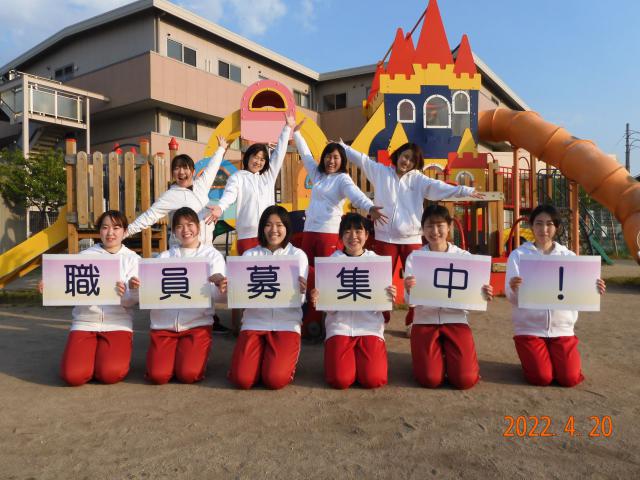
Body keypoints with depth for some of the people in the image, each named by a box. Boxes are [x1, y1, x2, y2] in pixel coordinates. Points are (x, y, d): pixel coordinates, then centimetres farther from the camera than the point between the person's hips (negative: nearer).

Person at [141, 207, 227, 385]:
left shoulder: (212, 255, 7)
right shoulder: (164, 257, 15)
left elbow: (215, 293, -7)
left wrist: (219, 289, -33)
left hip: (197, 324, -2)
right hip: (164, 324, 2)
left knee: (188, 375, -17)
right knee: (158, 375, -12)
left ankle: (196, 353, 16)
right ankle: (174, 353, 19)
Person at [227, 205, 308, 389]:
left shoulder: (298, 255, 4)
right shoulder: (249, 255, 8)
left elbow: (299, 298, -6)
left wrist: (298, 291, -30)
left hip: (286, 324, -2)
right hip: (254, 322, 2)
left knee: (275, 380, -19)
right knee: (242, 379, -15)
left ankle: (288, 356, 15)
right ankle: (263, 354, 17)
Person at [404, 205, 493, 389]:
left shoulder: (463, 256, 0)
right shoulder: (414, 257, -2)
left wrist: (483, 295, -20)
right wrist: (409, 291, -29)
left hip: (456, 319, 1)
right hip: (425, 320, 0)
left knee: (465, 380, -14)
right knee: (430, 379, -14)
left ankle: (449, 353, 19)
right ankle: (437, 354, 20)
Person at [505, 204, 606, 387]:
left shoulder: (569, 256, 5)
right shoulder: (518, 255, -3)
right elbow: (511, 297, -9)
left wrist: (593, 290, -19)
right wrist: (514, 289, -32)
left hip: (562, 328, 2)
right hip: (529, 328, -2)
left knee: (570, 379, -9)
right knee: (541, 378, -11)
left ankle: (557, 358, 25)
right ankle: (531, 358, 24)